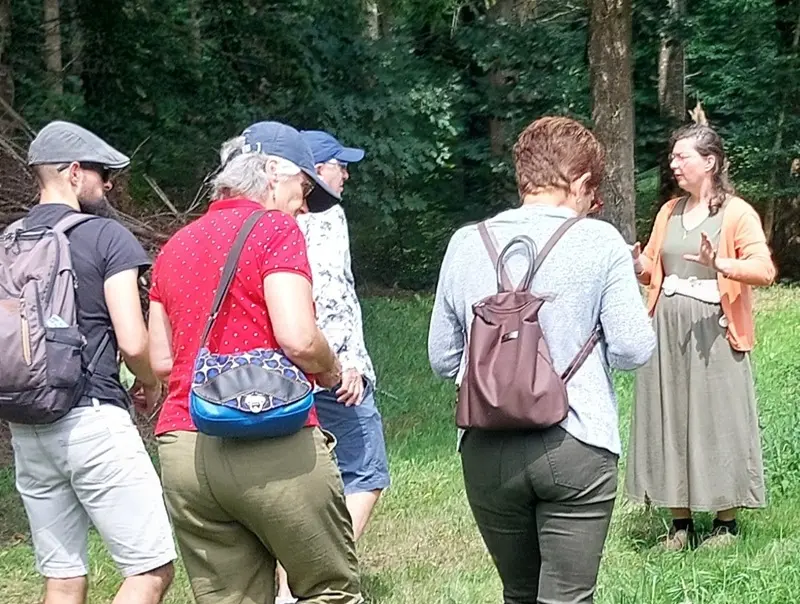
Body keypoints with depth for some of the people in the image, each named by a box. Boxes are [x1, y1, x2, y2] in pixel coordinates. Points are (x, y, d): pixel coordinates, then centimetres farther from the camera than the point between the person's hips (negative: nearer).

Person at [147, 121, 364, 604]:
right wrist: (331, 370, 5)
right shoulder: (275, 230, -3)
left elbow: (162, 360, 19)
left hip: (183, 451, 6)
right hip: (275, 447, -6)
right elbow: (298, 340, -14)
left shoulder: (176, 245, 19)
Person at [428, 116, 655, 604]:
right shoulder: (599, 241, -5)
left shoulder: (466, 244, 5)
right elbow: (633, 349, -7)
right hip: (576, 448, -4)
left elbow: (443, 359, 8)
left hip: (487, 451, 4)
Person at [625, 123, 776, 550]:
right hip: (667, 332, 6)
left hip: (711, 333, -6)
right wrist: (638, 264, -2)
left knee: (717, 417, -1)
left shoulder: (737, 213, -5)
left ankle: (726, 523, 9)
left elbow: (765, 270, -17)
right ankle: (681, 522, 14)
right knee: (670, 419, 6)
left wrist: (719, 263, -33)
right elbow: (652, 271, 21)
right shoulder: (668, 213, 14)